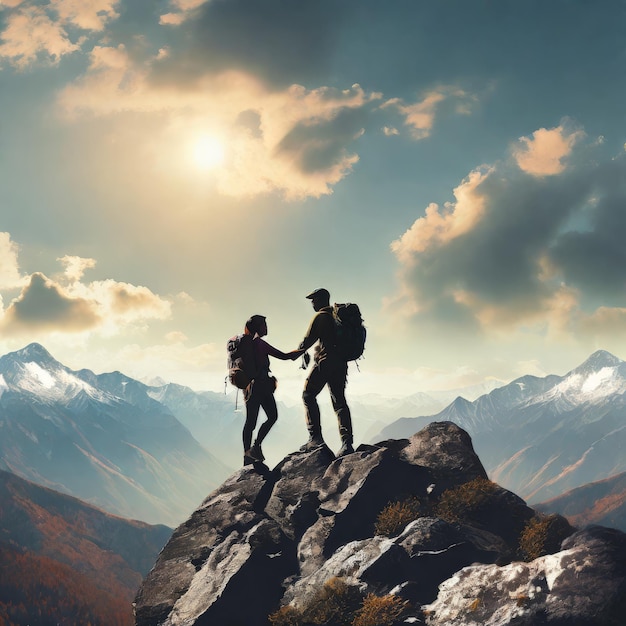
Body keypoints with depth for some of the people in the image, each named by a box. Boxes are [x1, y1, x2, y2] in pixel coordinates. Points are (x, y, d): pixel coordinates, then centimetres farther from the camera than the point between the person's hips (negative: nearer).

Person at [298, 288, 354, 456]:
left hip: (324, 362, -7)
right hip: (341, 363, 7)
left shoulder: (320, 316, -6)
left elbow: (308, 340, -4)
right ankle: (347, 442, -6)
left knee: (308, 395, 4)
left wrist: (299, 351, 17)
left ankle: (315, 437, -5)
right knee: (339, 401, 5)